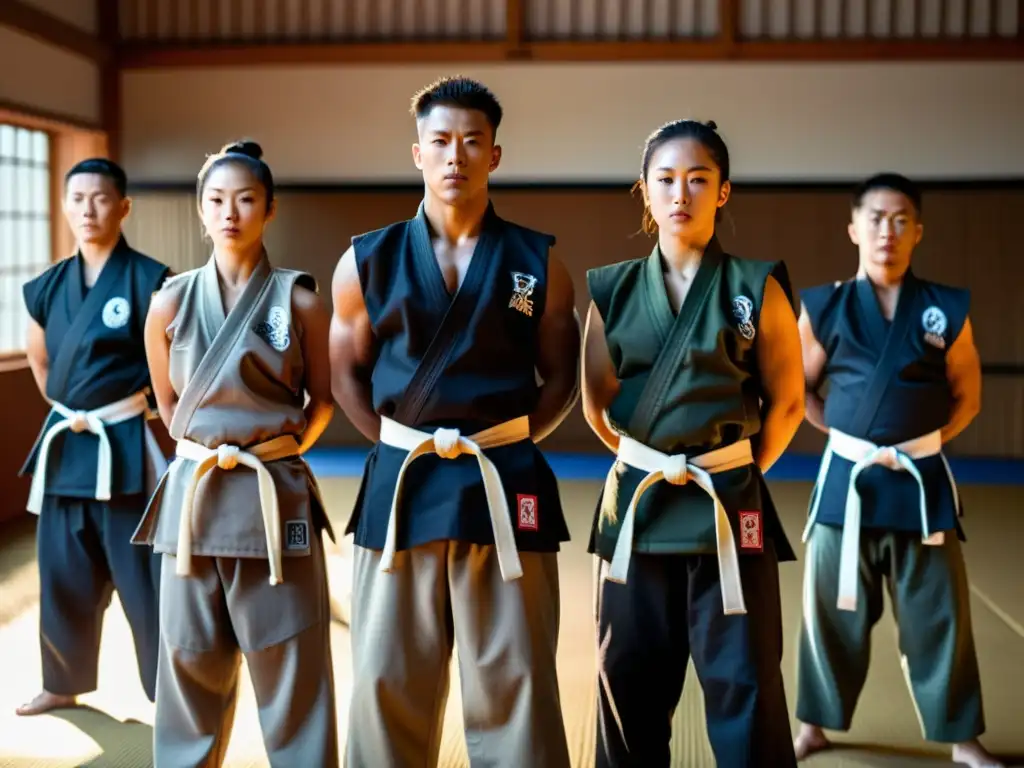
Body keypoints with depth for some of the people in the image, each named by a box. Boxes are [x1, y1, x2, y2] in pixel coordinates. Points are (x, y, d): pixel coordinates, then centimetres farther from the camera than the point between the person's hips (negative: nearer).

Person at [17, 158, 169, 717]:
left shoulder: (148, 279, -10)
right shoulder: (49, 286, 7)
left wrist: (139, 410, -7)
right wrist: (67, 410, 14)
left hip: (125, 445, -6)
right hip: (64, 444, 6)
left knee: (143, 579, -2)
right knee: (63, 576, 16)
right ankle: (63, 684, 34)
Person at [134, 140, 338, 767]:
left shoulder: (299, 300, -3)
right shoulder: (171, 302, 2)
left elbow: (322, 400, 8)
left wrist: (287, 446, -2)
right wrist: (204, 449, 7)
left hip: (276, 495, -2)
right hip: (194, 493, 2)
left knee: (291, 665, 3)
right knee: (191, 661, 11)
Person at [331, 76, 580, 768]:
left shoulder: (537, 263, 3)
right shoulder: (368, 262, 5)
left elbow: (562, 377, 9)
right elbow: (346, 375, 12)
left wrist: (509, 439, -4)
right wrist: (399, 445, 1)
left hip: (506, 484, -1)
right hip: (400, 484, 1)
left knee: (514, 684, 4)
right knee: (388, 680, 9)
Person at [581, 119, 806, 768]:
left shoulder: (757, 286, -1)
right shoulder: (613, 289, 5)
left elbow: (788, 402, 3)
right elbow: (597, 402, 10)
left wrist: (746, 470, 0)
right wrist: (647, 460, 5)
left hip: (729, 504, -2)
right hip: (638, 501, 2)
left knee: (744, 684, 1)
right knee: (629, 680, 11)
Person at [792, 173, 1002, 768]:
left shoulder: (946, 309, 0)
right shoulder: (826, 306, -1)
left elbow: (968, 395, 9)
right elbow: (800, 386, 8)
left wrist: (926, 440, -1)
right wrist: (845, 433, 0)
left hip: (922, 480, 0)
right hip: (846, 479, 0)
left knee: (940, 614, 7)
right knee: (832, 609, 10)